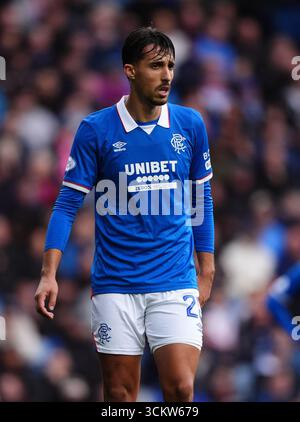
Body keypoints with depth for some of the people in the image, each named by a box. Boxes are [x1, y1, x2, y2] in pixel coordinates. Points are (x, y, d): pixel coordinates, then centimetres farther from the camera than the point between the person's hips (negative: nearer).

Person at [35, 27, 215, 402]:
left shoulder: (190, 124, 3)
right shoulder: (96, 129, -4)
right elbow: (68, 203, -3)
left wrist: (206, 271, 10)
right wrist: (49, 275, -13)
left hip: (175, 283, 1)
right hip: (115, 285, -1)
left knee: (180, 389, -13)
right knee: (119, 397, 4)